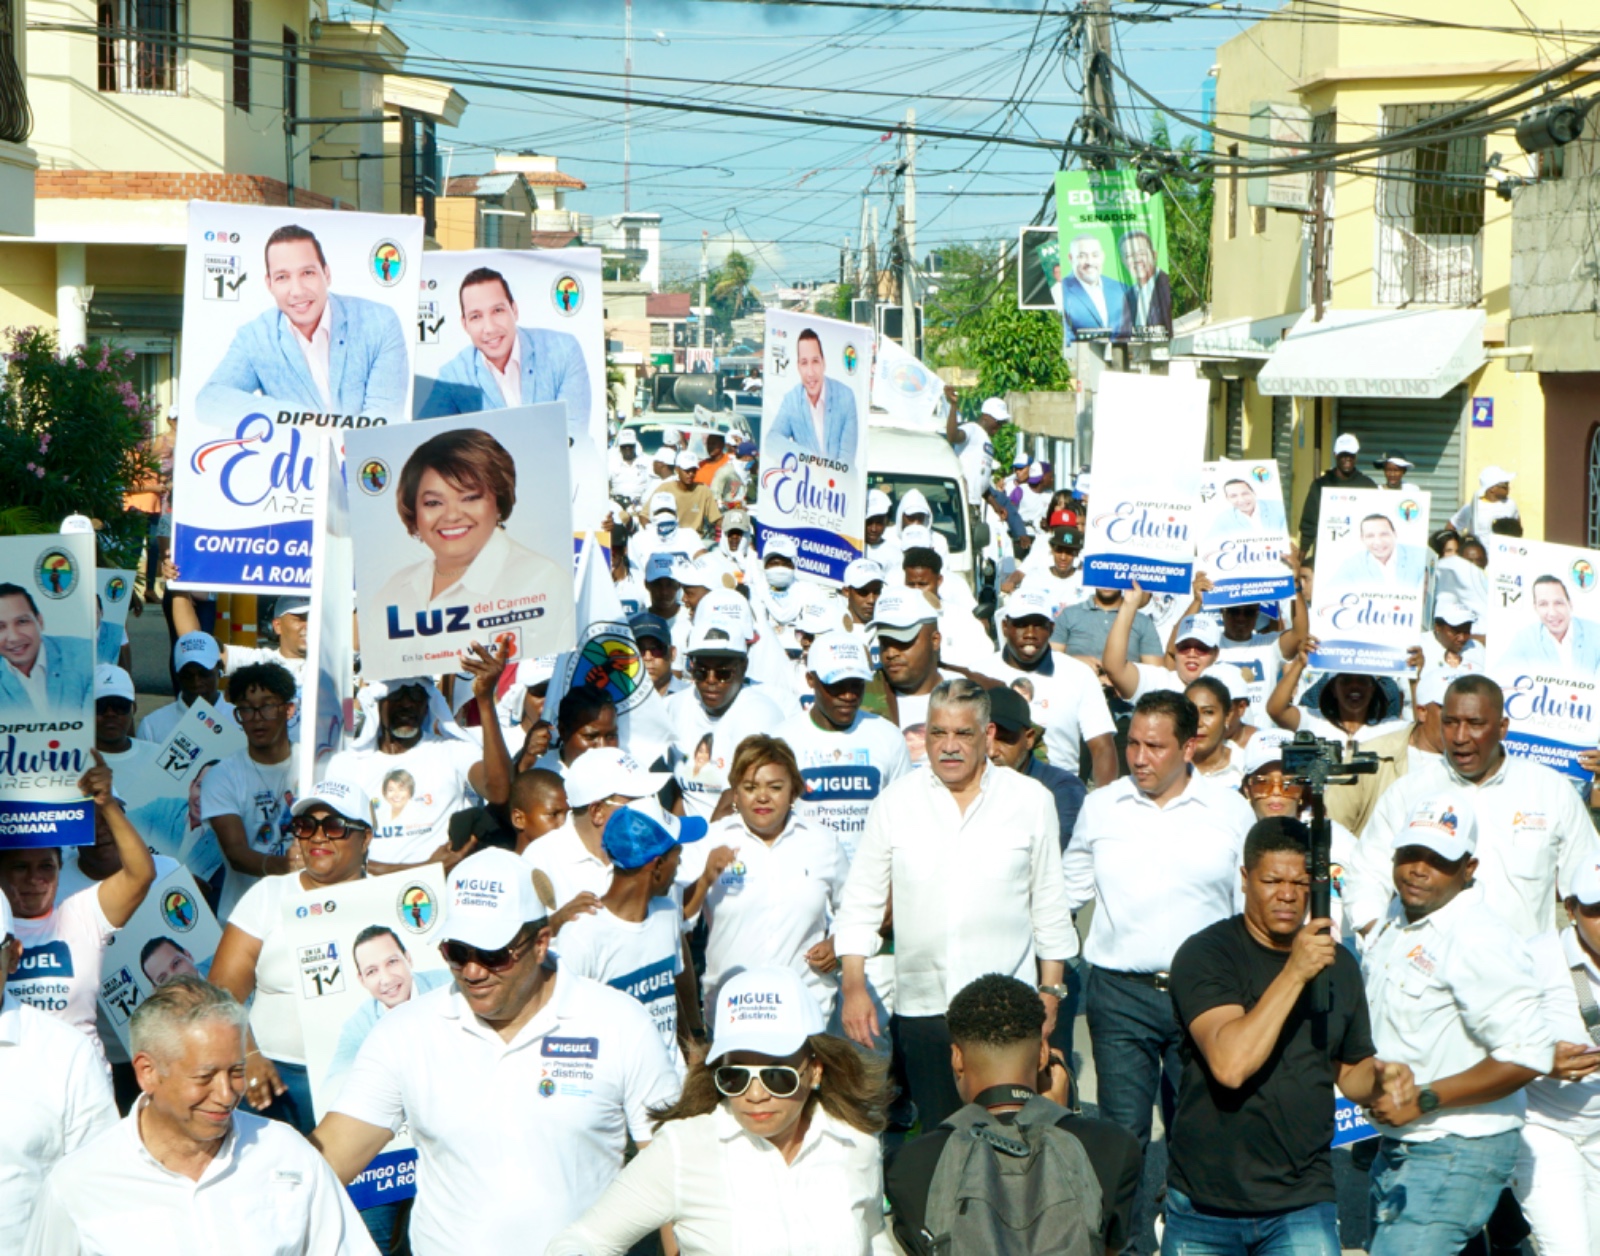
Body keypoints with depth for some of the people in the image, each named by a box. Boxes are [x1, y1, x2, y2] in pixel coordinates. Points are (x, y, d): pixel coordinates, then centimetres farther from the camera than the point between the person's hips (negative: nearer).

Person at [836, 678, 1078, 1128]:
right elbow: (861, 904, 8)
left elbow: (1050, 905, 10)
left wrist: (1051, 990, 6)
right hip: (921, 1006, 1)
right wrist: (853, 985, -2)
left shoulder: (1031, 800, 5)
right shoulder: (894, 803, 5)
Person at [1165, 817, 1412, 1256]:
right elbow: (1230, 1064, -24)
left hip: (1302, 1204, 2)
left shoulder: (1339, 964, 6)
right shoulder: (1205, 955, -9)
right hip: (1205, 1199, -2)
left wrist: (1380, 1079, -3)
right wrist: (1294, 973, -26)